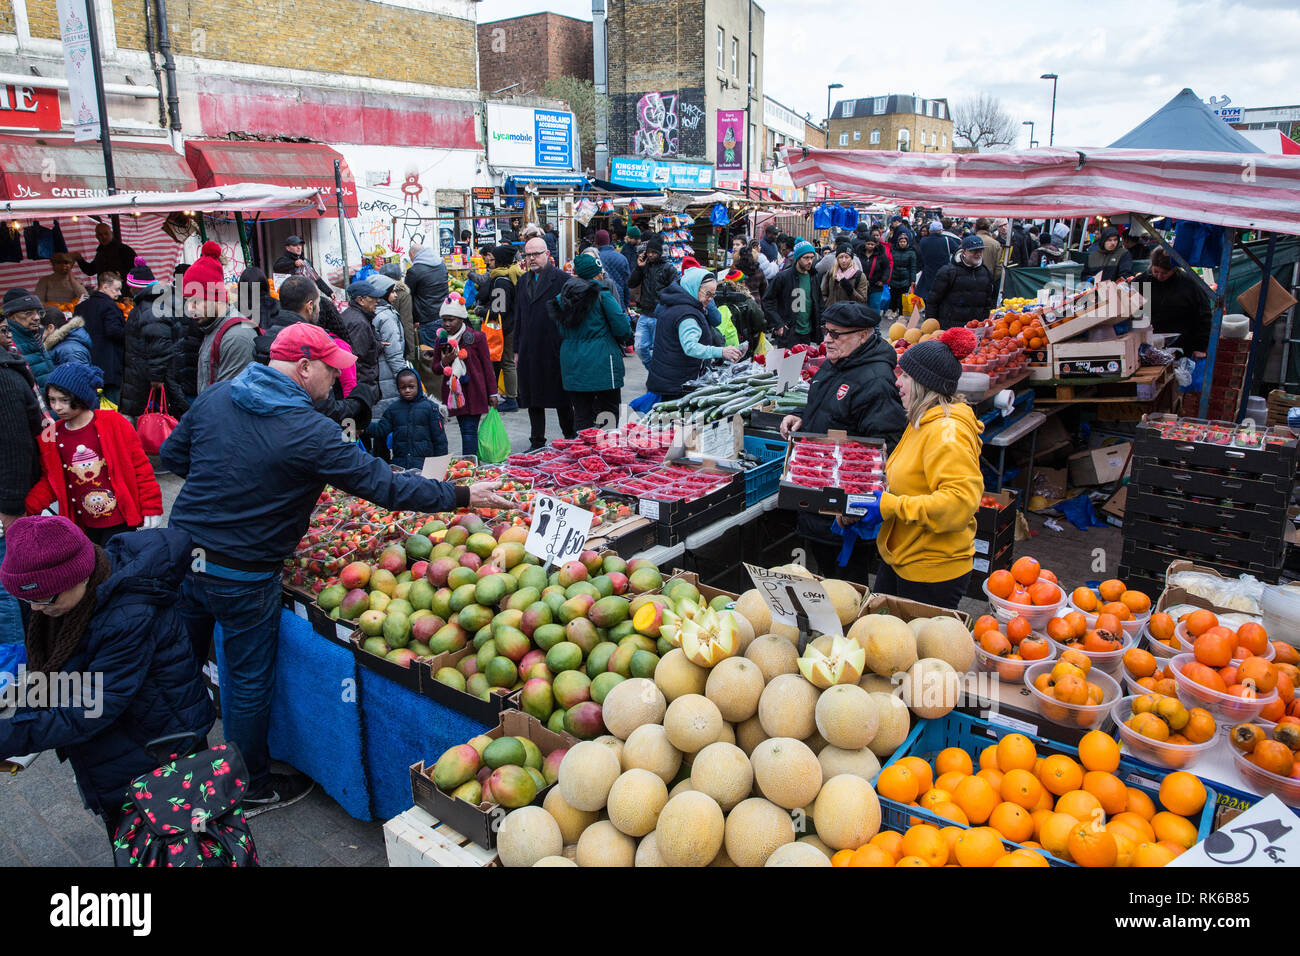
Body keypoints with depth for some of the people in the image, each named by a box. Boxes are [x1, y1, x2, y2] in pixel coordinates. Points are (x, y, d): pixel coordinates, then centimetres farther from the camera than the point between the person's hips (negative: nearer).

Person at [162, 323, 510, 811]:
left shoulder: (214, 397, -1)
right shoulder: (310, 432, -21)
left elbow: (172, 452, 12)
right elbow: (384, 485, -21)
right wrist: (463, 496, -14)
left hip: (182, 550, 7)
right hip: (242, 575, -7)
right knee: (249, 681, 11)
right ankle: (253, 788, 29)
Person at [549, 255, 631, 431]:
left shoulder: (561, 298, 7)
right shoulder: (603, 295, -8)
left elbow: (560, 333, 12)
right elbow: (622, 329, -9)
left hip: (572, 367, 5)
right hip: (602, 364, -5)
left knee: (581, 414, 8)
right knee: (609, 410, 2)